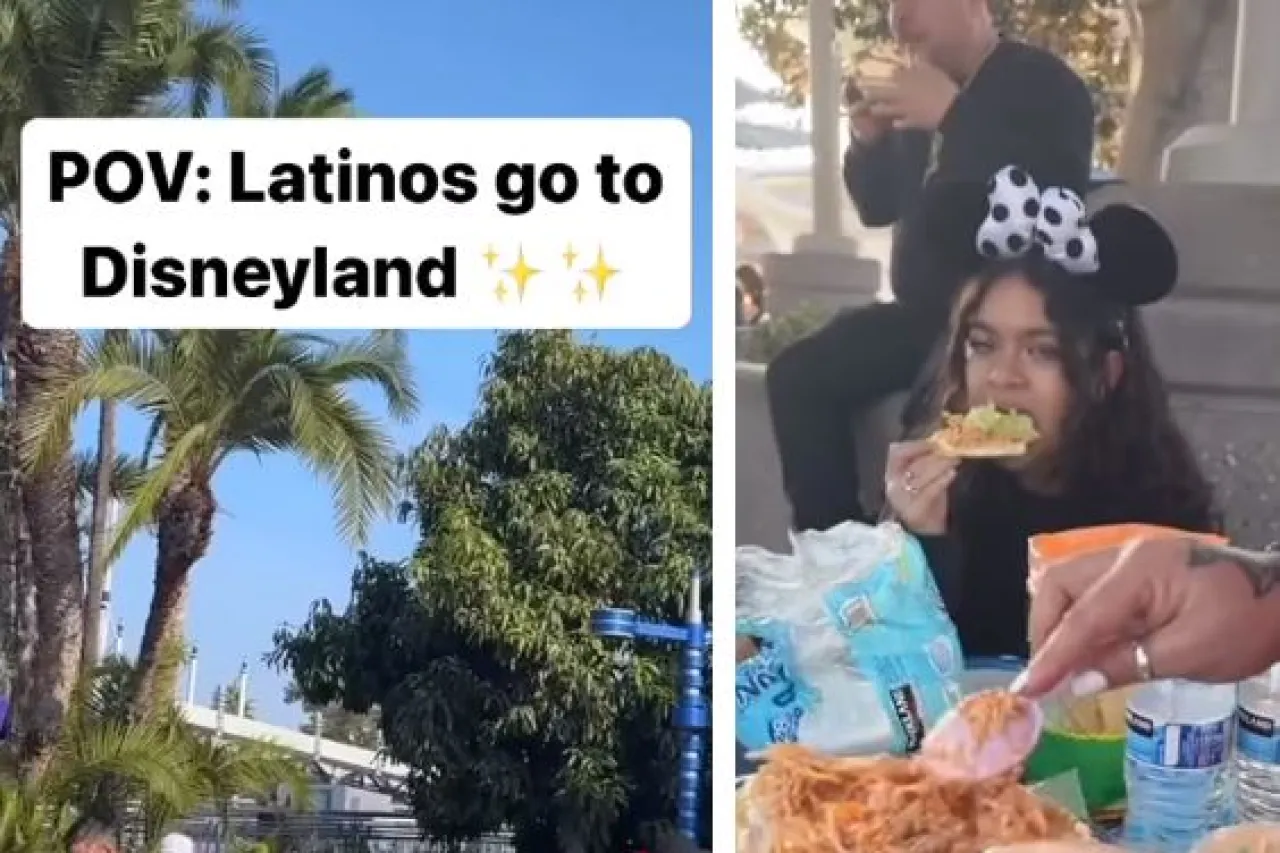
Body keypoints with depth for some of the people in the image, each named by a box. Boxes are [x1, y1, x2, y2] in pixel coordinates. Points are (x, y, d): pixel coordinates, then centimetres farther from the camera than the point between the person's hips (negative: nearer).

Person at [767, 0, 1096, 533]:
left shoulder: (1043, 84, -8)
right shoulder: (921, 95, 13)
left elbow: (1056, 194, -27)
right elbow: (878, 208, 20)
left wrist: (952, 114, -27)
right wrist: (868, 141, -1)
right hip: (926, 311, 8)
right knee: (798, 375, -5)